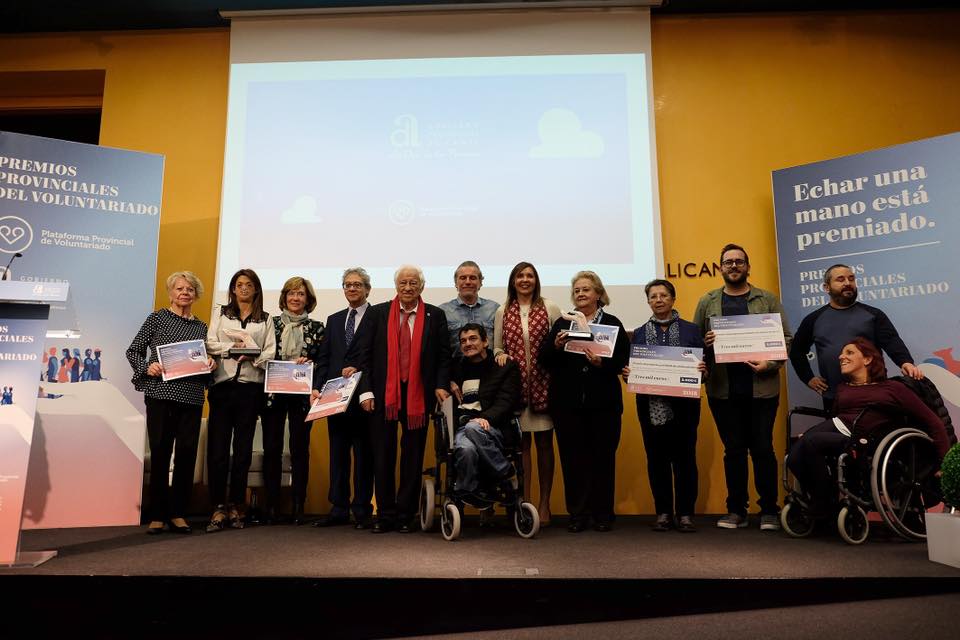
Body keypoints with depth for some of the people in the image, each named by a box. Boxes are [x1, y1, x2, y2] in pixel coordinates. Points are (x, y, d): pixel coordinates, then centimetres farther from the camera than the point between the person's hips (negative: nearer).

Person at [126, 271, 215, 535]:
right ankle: (157, 515, 11)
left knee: (187, 453, 1)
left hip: (192, 397, 3)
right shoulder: (157, 318, 7)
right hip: (161, 393, -2)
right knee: (160, 452, 1)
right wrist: (146, 368, -10)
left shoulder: (202, 326, 15)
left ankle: (178, 513, 12)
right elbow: (134, 350, 7)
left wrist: (211, 364, -3)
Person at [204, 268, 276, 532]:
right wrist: (233, 347, -12)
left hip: (250, 387, 0)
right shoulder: (221, 313, 15)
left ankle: (236, 506, 12)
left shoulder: (265, 320, 13)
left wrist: (253, 357, -15)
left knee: (243, 448, 4)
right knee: (217, 448, -5)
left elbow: (270, 352, 4)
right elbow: (210, 344, 4)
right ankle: (219, 508, 0)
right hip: (223, 384, 0)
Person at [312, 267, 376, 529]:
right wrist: (317, 387, 3)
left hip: (363, 396, -5)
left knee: (364, 454, 2)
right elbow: (324, 358, 13)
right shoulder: (334, 320, 18)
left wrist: (359, 370, -17)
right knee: (337, 453, 9)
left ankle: (362, 510, 11)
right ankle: (339, 509, 17)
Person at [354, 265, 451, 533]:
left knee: (413, 458, 6)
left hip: (418, 395, 0)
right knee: (383, 457, 6)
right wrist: (366, 391, -6)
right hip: (383, 393, 0)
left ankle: (405, 515, 17)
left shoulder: (435, 315, 5)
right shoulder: (376, 313, 5)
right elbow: (364, 354, 2)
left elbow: (444, 356, 5)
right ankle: (385, 515, 17)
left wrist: (441, 386, -8)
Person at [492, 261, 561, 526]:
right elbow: (497, 348, 11)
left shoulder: (550, 308, 5)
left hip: (543, 384, -1)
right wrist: (501, 356, -8)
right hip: (515, 385, 1)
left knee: (544, 443, 5)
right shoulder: (502, 312, 9)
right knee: (521, 443, 5)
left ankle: (544, 504, 15)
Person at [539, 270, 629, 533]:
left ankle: (603, 514, 17)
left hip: (603, 402, -1)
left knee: (603, 457, 5)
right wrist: (556, 346, -15)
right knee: (572, 458, 4)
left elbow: (622, 360, -3)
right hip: (567, 402, 1)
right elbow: (544, 359, 4)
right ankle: (578, 514, 14)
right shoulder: (561, 323, 11)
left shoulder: (612, 323, 6)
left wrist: (602, 363, -20)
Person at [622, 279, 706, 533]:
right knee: (656, 459, 5)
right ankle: (663, 512, 16)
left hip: (683, 405, -1)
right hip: (651, 406, 1)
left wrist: (702, 369, -16)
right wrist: (627, 373, -11)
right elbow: (632, 367, 9)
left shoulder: (691, 330, 7)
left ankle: (685, 513, 12)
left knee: (685, 458, 2)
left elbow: (702, 363, 5)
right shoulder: (639, 333, 11)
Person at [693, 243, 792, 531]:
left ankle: (769, 510, 17)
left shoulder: (767, 300, 5)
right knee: (733, 450, 9)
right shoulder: (708, 301, 9)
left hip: (761, 387, -1)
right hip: (723, 390, 1)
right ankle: (736, 510, 19)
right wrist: (705, 343, -13)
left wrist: (770, 364, -13)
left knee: (763, 449, 4)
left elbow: (786, 339, 2)